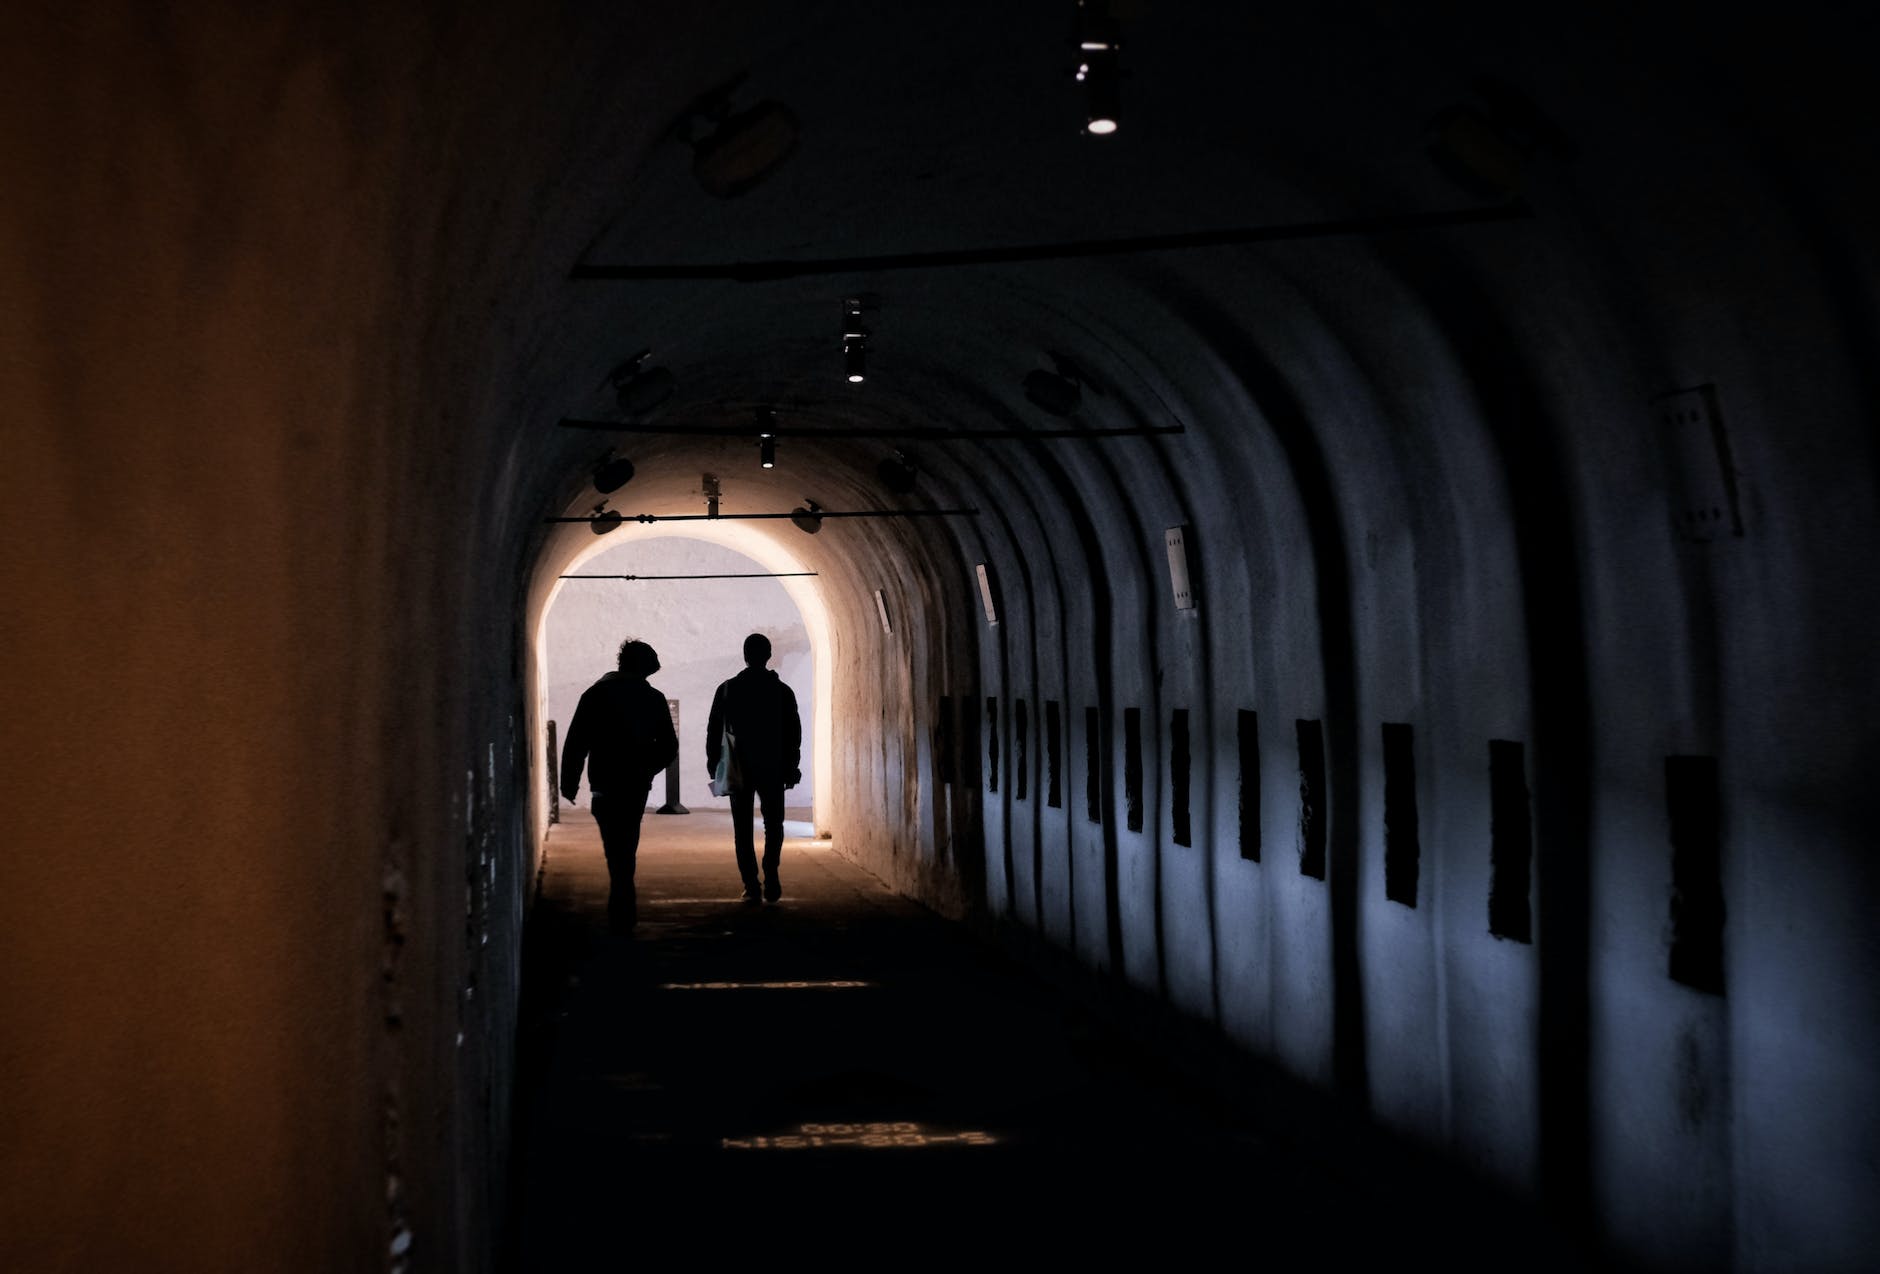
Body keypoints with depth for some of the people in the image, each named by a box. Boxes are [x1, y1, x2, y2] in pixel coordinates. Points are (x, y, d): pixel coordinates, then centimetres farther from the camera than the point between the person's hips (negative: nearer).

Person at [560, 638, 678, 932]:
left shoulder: (595, 694, -3)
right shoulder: (654, 699, 2)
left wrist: (569, 782, 2)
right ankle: (623, 912, 19)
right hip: (638, 786, 3)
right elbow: (669, 747, 5)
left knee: (617, 851, -1)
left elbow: (576, 743, -6)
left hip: (605, 785, -2)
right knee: (626, 849, 15)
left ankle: (622, 914, -7)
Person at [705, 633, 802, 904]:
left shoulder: (727, 689, -1)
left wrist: (713, 762, 9)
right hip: (772, 768, 0)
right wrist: (791, 767, 7)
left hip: (738, 769, 0)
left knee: (743, 828, 5)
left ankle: (751, 886, -1)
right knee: (773, 824, 12)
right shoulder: (782, 691, -1)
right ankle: (770, 877, -5)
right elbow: (793, 734, 0)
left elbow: (714, 730, 0)